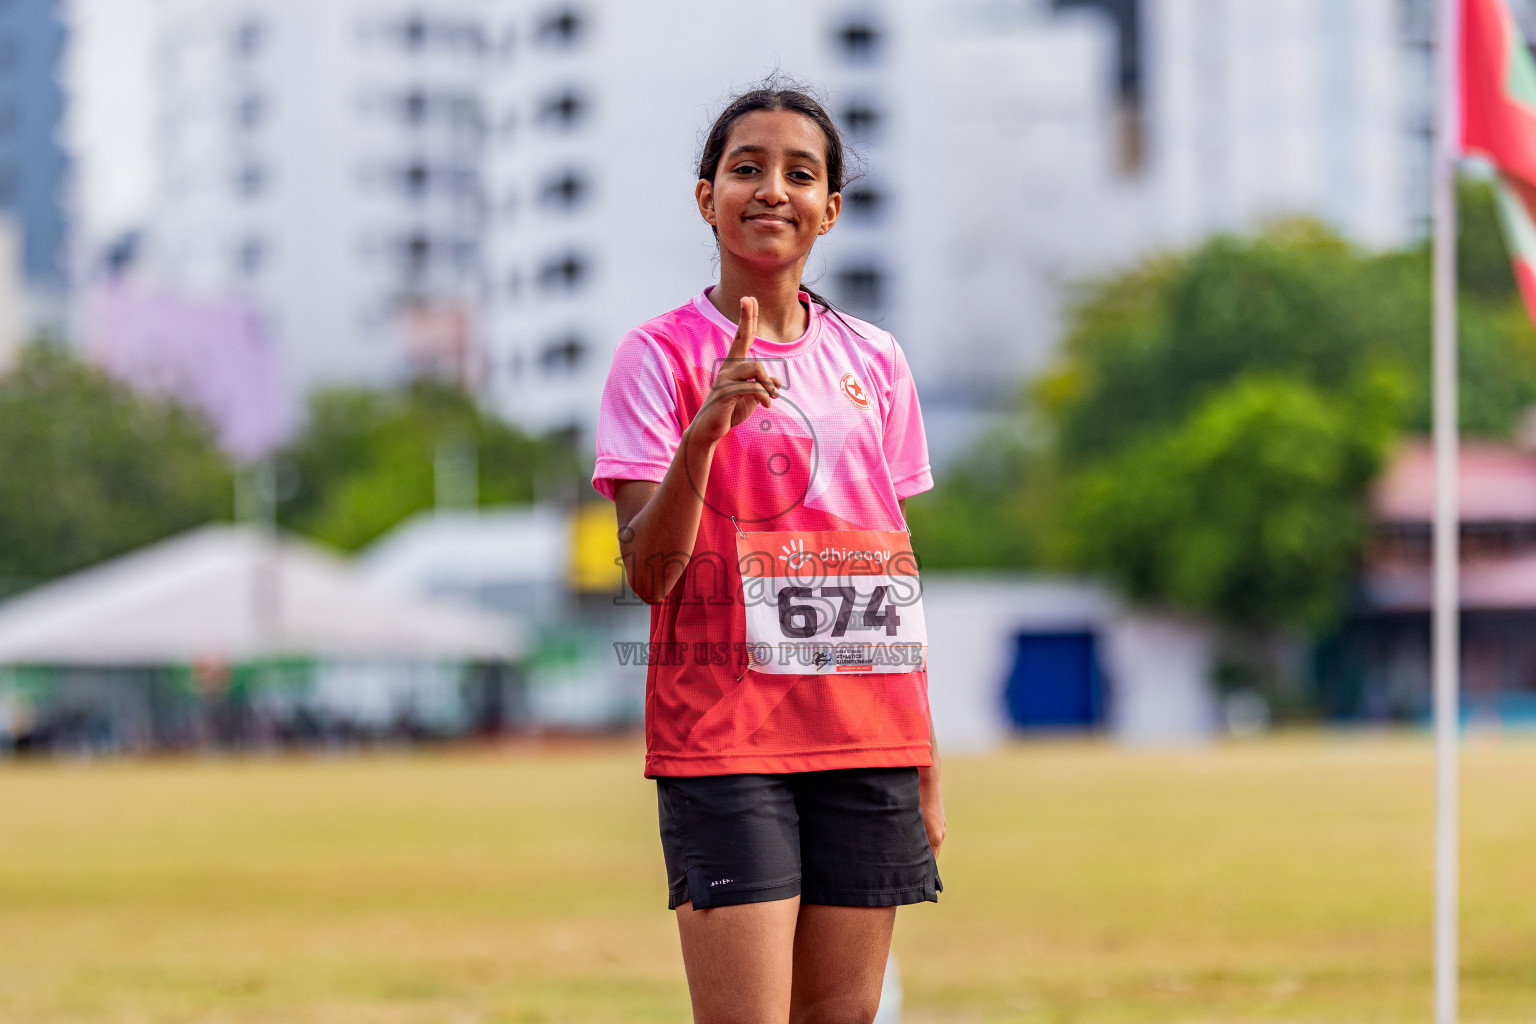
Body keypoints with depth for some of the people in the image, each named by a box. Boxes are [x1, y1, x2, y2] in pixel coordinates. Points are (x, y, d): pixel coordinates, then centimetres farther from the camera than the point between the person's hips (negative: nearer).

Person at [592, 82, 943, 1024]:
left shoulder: (874, 361, 12)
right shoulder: (660, 354, -1)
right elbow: (647, 572, -10)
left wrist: (927, 768, 13)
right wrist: (702, 431, -26)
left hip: (867, 732, 4)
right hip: (722, 737, -4)